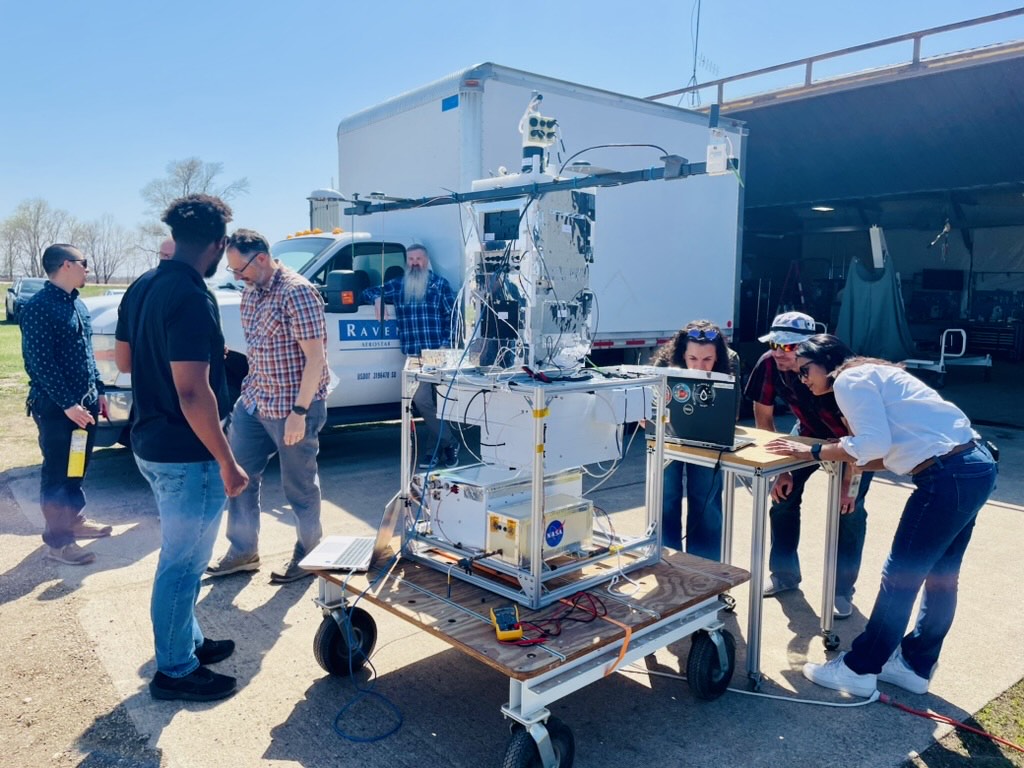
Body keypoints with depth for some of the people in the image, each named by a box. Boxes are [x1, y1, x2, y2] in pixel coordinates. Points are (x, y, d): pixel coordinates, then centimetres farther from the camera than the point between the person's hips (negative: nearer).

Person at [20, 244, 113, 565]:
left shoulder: (77, 304, 12)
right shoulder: (38, 307, -15)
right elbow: (41, 363, -20)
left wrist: (98, 392, 15)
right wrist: (68, 403, -22)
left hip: (85, 402, 8)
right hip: (56, 407, -8)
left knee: (78, 468, 18)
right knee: (57, 472, 1)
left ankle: (74, 519, 33)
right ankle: (57, 539, 10)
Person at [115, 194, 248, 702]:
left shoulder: (142, 288, 5)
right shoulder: (192, 298, -24)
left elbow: (124, 359, 17)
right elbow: (192, 394, -28)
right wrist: (228, 463, -21)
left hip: (150, 444, 10)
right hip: (186, 454, -9)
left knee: (181, 556, 23)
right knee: (183, 563, 6)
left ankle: (188, 641, 39)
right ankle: (175, 670, 22)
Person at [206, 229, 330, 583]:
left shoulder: (297, 292, -18)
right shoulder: (250, 293, 8)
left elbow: (315, 357, -21)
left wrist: (299, 412, -22)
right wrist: (250, 390, 17)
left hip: (292, 409, -8)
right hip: (253, 402, 8)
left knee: (299, 486, 6)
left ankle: (309, 555, 25)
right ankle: (243, 551, 29)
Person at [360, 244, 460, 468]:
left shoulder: (439, 284, 5)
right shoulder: (397, 285, 15)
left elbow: (453, 315, 2)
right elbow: (369, 291, 24)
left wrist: (446, 344, -9)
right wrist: (377, 299, 0)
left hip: (438, 353, -3)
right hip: (413, 355, 3)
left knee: (436, 402, -7)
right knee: (422, 400, -5)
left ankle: (432, 449, 5)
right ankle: (449, 442, 7)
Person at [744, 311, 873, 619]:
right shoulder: (768, 365, -27)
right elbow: (763, 417, -12)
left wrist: (848, 483, -29)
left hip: (856, 434, -4)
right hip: (810, 431, 4)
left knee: (849, 506, -13)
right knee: (783, 491, -4)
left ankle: (843, 590, 4)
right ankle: (785, 574, 13)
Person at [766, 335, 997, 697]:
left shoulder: (849, 379, -6)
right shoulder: (872, 375, 23)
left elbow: (873, 443, -20)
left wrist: (811, 452, -11)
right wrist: (842, 457, 13)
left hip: (949, 475, -10)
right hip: (976, 464, 10)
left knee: (900, 577, 0)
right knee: (940, 576, 18)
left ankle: (858, 669, 13)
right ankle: (914, 665, 32)